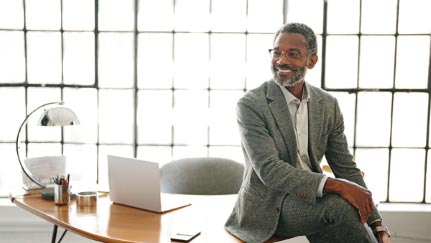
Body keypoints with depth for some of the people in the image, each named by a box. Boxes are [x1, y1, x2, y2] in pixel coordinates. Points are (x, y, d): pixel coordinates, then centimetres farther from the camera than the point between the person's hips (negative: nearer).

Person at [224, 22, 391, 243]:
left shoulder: (328, 105, 2)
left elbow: (346, 169, 4)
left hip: (312, 199, 5)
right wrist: (335, 185, -32)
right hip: (267, 207, -4)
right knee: (340, 204, -28)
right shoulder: (251, 105, -13)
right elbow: (268, 169, -22)